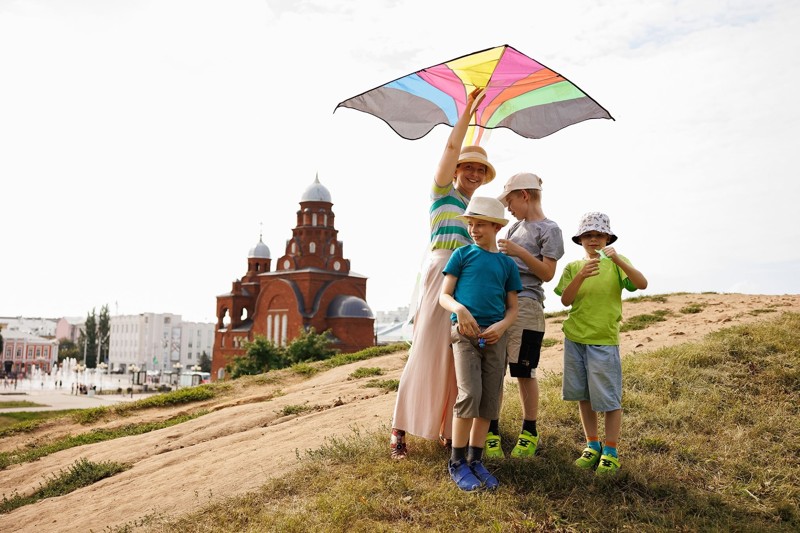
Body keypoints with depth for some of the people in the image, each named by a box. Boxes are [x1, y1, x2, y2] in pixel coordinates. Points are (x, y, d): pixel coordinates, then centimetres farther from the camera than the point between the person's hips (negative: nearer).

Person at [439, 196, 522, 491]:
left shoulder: (507, 263, 12)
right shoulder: (462, 254, 6)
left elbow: (512, 308, 12)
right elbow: (444, 296, 3)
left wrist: (502, 326, -9)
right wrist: (459, 308, -19)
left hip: (494, 336, 4)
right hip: (465, 332, -3)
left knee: (490, 399, 3)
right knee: (469, 394, -16)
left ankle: (475, 460, 15)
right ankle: (456, 462, -4)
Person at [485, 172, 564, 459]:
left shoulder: (549, 229, -1)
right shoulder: (517, 225, 20)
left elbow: (547, 273, -8)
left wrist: (519, 252, -17)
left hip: (525, 305, -6)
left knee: (524, 371, -1)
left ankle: (529, 432, 13)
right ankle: (491, 431, 8)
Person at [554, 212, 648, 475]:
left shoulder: (616, 262, -1)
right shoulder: (573, 267, 5)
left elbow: (642, 284, -16)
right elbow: (565, 300, -7)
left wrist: (617, 259, -28)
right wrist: (580, 276, -23)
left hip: (604, 340, -3)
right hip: (575, 339, 3)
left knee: (609, 399, 0)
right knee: (583, 396, 11)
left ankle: (611, 452, 14)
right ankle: (592, 445, 25)